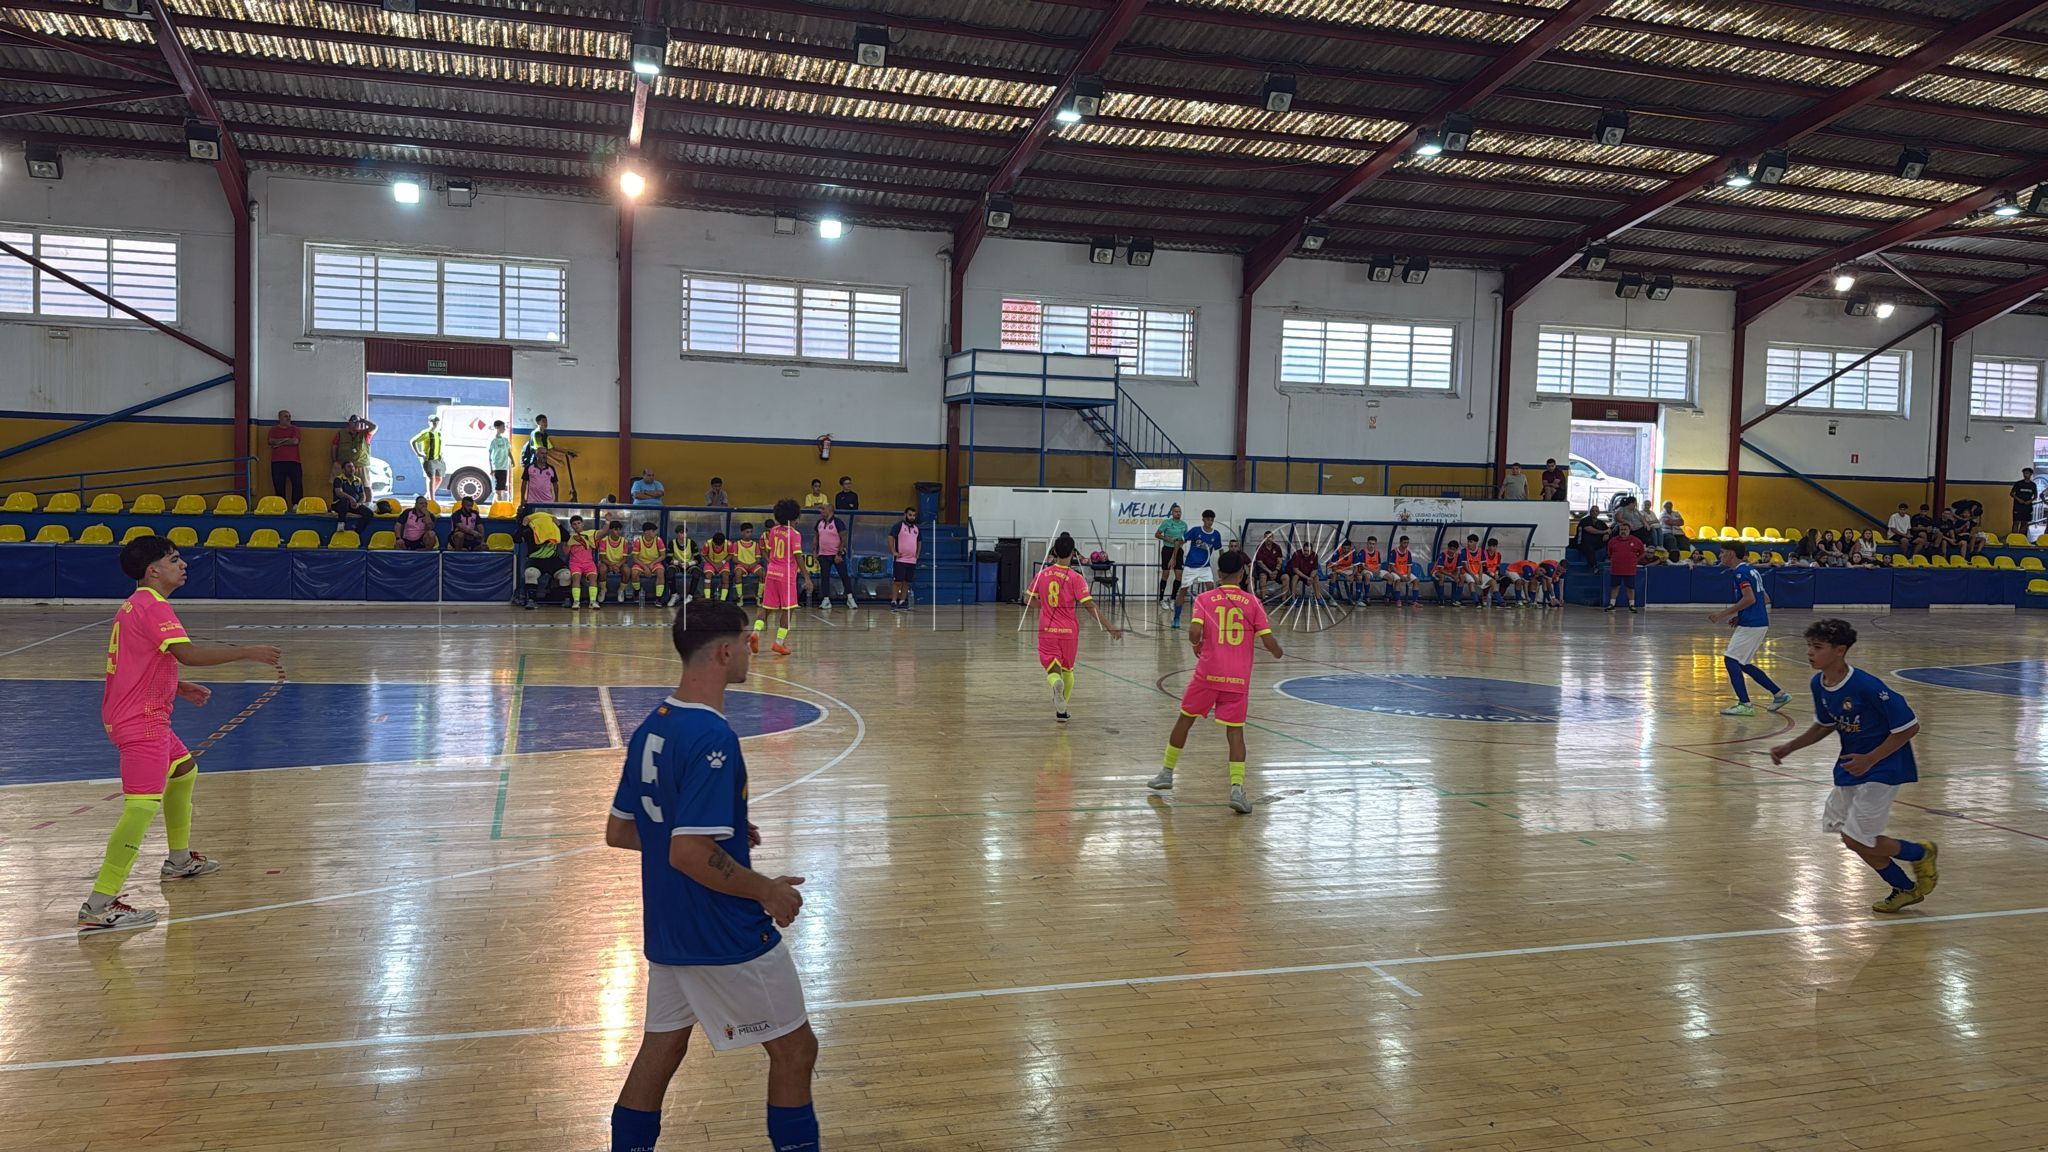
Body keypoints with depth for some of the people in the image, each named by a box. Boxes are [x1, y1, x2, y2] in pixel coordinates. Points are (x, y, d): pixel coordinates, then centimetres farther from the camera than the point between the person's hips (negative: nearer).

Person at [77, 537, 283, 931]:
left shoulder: (134, 606, 16)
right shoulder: (153, 607, -15)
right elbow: (187, 653, -30)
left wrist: (179, 688, 19)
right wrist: (249, 652, -27)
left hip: (145, 715, 11)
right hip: (140, 721, -11)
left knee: (184, 770, 28)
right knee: (143, 805, -18)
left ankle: (179, 861, 42)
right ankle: (98, 906, -21)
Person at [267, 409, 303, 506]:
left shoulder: (294, 429, 12)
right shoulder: (273, 429, 15)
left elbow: (295, 441, -5)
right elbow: (271, 441, -3)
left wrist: (279, 442, -2)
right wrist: (286, 439, -6)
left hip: (293, 461, -1)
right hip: (277, 462, 1)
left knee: (297, 483, -12)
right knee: (279, 485, 0)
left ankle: (297, 505, -12)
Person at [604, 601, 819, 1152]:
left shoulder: (651, 726, 4)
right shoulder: (712, 738, -24)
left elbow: (619, 831, 12)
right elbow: (688, 854, -29)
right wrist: (767, 891, -17)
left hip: (667, 931, 8)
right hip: (727, 938, -8)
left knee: (660, 1049, 18)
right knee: (795, 1050, 8)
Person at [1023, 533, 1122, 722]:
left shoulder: (1043, 574, -1)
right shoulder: (1075, 578, -12)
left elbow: (1028, 599, 7)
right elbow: (1090, 606, -17)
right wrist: (1110, 628, -14)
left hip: (1047, 630, 1)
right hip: (1069, 631, -1)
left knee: (1053, 669, 2)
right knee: (1067, 669, 20)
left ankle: (1056, 682, -34)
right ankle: (1061, 710, 25)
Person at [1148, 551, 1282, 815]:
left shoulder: (1204, 599, 0)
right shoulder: (1252, 602, 2)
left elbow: (1194, 631, -14)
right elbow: (1268, 640, -1)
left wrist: (1197, 645, 8)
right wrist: (1278, 653, 20)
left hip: (1208, 673, 0)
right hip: (1238, 677, 0)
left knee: (1185, 719, 17)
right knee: (1235, 731, 3)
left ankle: (1167, 773, 28)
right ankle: (1237, 788, -12)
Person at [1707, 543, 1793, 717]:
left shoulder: (1740, 571, -12)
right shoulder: (1750, 570, 18)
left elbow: (1749, 598, -22)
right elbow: (1766, 599, 22)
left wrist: (1725, 613, -18)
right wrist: (1739, 616, 20)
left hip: (1751, 624, -10)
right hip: (1759, 622, 10)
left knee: (1731, 659, -8)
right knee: (1742, 663, 16)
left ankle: (1745, 704, -12)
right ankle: (1779, 694, 18)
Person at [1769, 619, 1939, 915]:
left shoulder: (1867, 686, -27)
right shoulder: (1819, 684, -4)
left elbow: (1909, 727, -20)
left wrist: (1870, 759, -23)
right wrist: (1790, 747, 3)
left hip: (1883, 767, -8)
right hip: (1851, 766, 8)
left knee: (1856, 839, -8)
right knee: (1851, 837, 10)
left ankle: (1922, 853, 20)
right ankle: (1906, 889, 30)